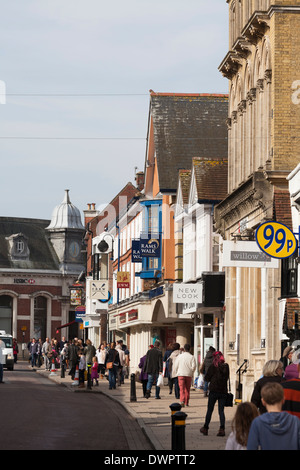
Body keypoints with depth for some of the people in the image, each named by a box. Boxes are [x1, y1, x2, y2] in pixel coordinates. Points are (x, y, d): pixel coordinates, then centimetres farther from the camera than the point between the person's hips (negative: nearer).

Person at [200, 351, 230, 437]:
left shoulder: (213, 366, -9)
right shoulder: (226, 366, 0)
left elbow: (206, 378, -3)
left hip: (213, 391, -2)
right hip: (223, 391, 2)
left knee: (209, 410, 8)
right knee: (221, 410, 5)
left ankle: (205, 428, 17)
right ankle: (222, 429, -7)